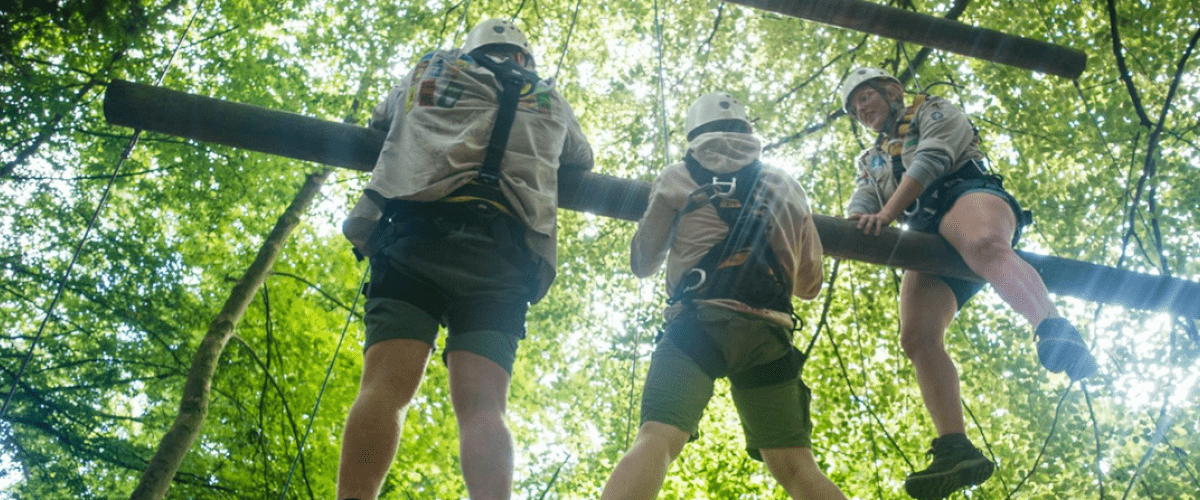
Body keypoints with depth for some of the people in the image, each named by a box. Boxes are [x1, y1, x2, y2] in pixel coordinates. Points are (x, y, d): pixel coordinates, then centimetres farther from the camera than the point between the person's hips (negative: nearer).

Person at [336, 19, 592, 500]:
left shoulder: (430, 70, 27)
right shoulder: (550, 101, 29)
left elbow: (379, 120, 45)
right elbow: (583, 161, 47)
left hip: (415, 233, -1)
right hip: (499, 256, 1)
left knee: (385, 385, -13)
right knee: (482, 405, -10)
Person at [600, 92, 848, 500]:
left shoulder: (679, 179, 13)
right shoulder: (790, 189, 24)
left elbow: (643, 264, 21)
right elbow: (809, 283, 27)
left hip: (701, 321, -3)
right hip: (768, 332, 4)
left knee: (656, 441, -17)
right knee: (794, 465, 3)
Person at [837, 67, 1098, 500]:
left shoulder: (933, 112, 21)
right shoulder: (872, 162, 36)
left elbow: (930, 160, 1)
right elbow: (861, 205, 17)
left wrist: (886, 214, -12)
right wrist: (855, 228, -10)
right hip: (928, 240, 6)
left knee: (983, 244, -43)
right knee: (917, 338, -19)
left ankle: (1055, 333, -67)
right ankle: (956, 450, -28)